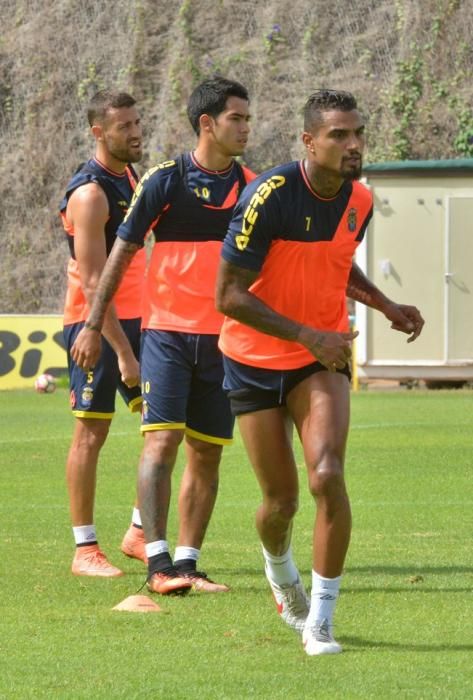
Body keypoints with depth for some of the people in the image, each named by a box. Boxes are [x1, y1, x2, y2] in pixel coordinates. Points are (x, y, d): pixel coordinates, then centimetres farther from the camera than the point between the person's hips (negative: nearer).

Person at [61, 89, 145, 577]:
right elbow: (93, 282, -21)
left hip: (135, 317, 8)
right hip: (96, 321, -8)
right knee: (92, 431, -4)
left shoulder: (130, 178, 12)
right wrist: (122, 351, -24)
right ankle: (85, 550, 0)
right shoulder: (90, 194, -16)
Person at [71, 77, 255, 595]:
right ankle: (158, 561, -15)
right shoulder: (165, 181, -3)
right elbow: (122, 252, 2)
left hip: (224, 338, 4)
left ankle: (187, 562, 11)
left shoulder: (252, 188, 7)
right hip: (168, 331, -4)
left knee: (207, 453, 4)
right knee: (162, 439, -13)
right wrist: (93, 325, 0)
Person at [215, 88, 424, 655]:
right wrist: (309, 335, -24)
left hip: (322, 357, 3)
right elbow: (228, 295, -21)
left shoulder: (359, 201, -3)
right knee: (281, 497, 4)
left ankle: (319, 619, -10)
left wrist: (386, 306, 4)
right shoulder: (269, 197, -22)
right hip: (256, 360, -3)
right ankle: (279, 568, 41)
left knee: (327, 477, -19)